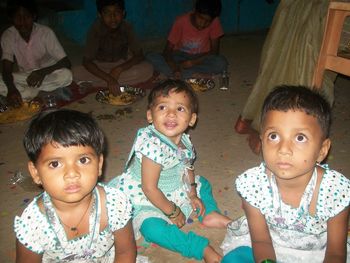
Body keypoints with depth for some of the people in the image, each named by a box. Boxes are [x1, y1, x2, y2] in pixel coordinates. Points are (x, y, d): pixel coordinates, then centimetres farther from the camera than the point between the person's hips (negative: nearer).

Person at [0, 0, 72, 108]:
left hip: (48, 76, -1)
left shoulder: (46, 32, -20)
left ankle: (28, 91, -19)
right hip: (24, 77, 2)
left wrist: (43, 72, -39)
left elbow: (66, 62, -21)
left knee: (66, 75, -34)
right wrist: (11, 88, -39)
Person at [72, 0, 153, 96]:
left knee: (147, 69, -27)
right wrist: (108, 79, -41)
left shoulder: (127, 27, -20)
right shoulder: (96, 29, -25)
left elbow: (139, 55, -15)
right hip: (100, 66, -1)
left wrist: (119, 69, -30)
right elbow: (86, 61, -27)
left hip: (122, 64, 2)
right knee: (76, 74, -29)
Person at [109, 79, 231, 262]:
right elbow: (149, 188, -28)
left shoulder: (185, 143, -7)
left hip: (174, 191, 9)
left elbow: (187, 168, 12)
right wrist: (172, 211, -17)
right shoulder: (153, 146, -33)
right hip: (146, 201, -8)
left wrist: (193, 195, 0)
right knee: (153, 228, -34)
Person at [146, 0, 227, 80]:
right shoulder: (181, 21, -19)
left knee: (221, 62, -32)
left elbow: (214, 51, -13)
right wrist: (175, 68, -38)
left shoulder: (215, 22, -17)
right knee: (150, 57, -26)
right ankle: (194, 75, -29)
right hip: (180, 57, 1)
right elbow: (167, 50, -19)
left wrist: (193, 62, -26)